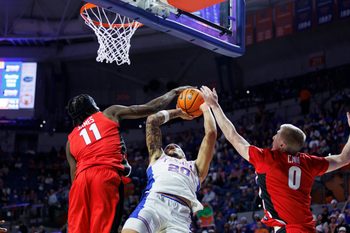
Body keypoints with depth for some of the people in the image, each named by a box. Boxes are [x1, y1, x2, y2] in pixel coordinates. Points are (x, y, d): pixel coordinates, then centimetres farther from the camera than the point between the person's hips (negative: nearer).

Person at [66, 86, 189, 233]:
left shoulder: (71, 140, 29)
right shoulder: (110, 113, 21)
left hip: (82, 179, 4)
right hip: (107, 175, -4)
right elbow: (150, 108, 21)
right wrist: (175, 92, 33)